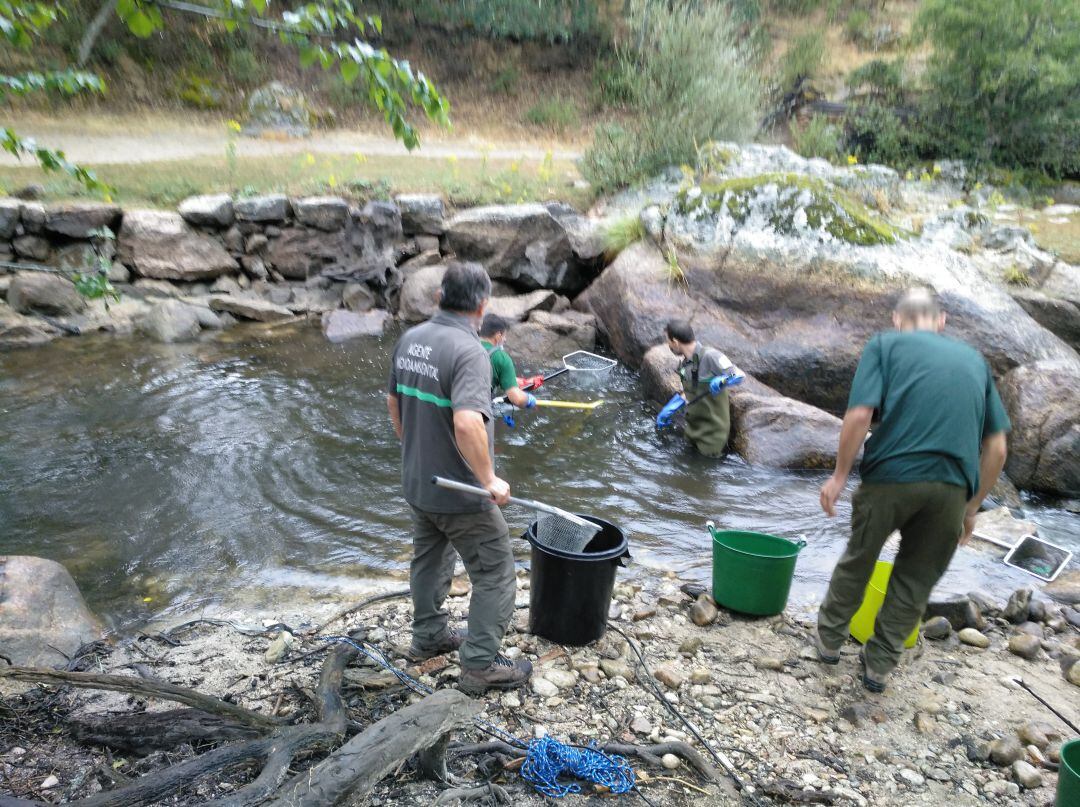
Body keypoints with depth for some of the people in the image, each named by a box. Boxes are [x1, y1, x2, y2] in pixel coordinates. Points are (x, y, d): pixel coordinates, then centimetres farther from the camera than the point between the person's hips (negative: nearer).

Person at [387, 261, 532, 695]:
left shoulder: (410, 338, 0)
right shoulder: (469, 350, -25)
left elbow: (394, 402, 12)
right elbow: (467, 423, -38)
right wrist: (489, 480, -25)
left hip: (416, 482, 8)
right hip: (459, 492, -8)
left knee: (429, 560, 25)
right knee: (495, 574, 7)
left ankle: (428, 636, 43)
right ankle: (480, 665, 16)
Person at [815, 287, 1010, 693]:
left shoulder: (884, 344, 7)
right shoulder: (973, 358, 18)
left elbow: (860, 415, -9)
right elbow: (996, 447, 13)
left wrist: (839, 475, 1)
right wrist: (972, 507, 21)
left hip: (891, 476, -2)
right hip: (952, 487, 3)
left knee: (858, 560, 19)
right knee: (916, 580, 17)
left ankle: (830, 638, 35)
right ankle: (879, 664, 25)